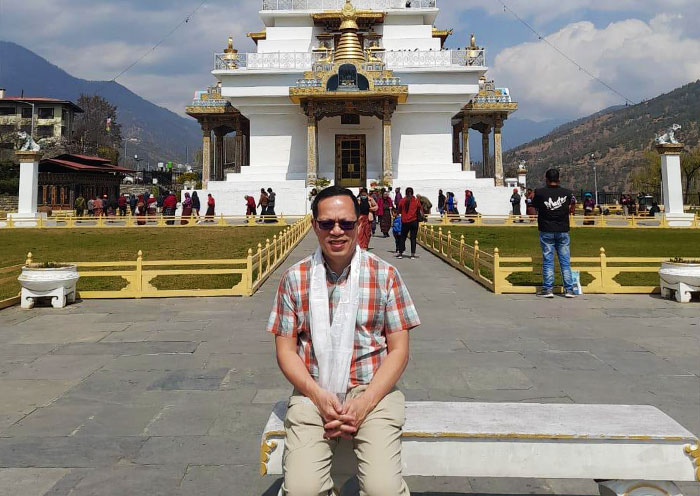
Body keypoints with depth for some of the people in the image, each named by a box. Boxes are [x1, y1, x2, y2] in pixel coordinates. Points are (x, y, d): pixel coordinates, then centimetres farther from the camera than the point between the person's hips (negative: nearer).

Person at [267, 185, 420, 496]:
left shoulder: (385, 275, 2)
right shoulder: (294, 279, 5)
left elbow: (399, 350, 2)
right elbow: (285, 350, 5)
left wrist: (366, 401, -11)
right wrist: (318, 396, -10)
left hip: (373, 391, 0)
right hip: (313, 392, 1)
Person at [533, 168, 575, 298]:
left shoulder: (539, 192, -9)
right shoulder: (566, 193, -1)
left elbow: (536, 207, 3)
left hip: (546, 231, -2)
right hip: (563, 231, 2)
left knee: (547, 261, 4)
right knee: (565, 261, 7)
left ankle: (547, 289, 3)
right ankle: (569, 289, 9)